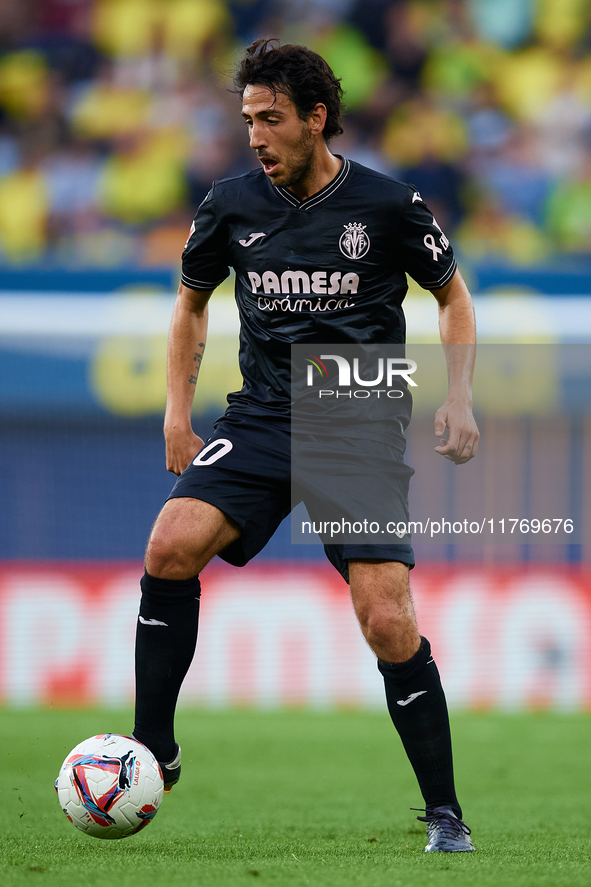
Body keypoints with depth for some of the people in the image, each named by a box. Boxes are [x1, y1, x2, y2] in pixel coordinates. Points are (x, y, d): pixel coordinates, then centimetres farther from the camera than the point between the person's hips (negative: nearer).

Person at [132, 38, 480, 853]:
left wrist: (459, 401, -3)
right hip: (261, 420, 3)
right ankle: (153, 752, -8)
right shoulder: (232, 206, 2)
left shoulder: (388, 206, -6)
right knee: (171, 546, -22)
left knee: (388, 624, -13)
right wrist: (177, 415, 11)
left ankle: (445, 813, 3)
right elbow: (192, 301, 19)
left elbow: (453, 296, 10)